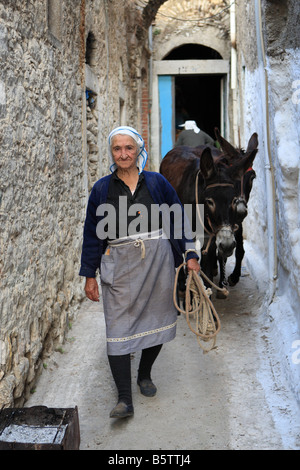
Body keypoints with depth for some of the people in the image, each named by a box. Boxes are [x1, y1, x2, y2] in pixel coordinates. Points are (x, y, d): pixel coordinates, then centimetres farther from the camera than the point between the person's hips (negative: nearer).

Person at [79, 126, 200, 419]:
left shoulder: (157, 183, 4)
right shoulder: (102, 189, 4)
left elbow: (178, 219, 9)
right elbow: (92, 233, 6)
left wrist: (189, 255, 3)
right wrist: (90, 275, 4)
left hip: (157, 261, 1)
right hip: (120, 265, -1)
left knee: (156, 320, 11)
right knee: (118, 329, -7)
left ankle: (144, 375, 35)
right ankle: (124, 399, -2)